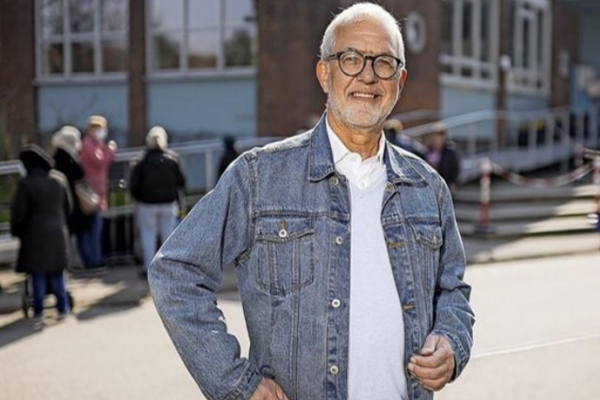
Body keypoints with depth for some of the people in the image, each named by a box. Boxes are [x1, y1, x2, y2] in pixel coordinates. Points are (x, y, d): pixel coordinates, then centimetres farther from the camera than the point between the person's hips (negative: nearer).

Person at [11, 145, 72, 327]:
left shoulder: (26, 183, -17)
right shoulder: (59, 178, 0)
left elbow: (18, 213, -12)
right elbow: (68, 207, 8)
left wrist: (16, 231, 5)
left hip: (35, 234, -4)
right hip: (57, 233, 4)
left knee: (38, 274, 5)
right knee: (57, 273, 15)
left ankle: (39, 313, 8)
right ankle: (63, 309, 21)